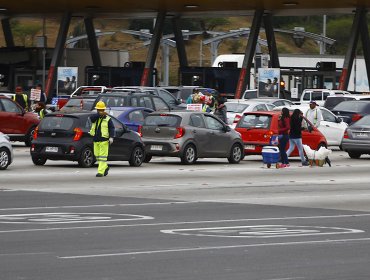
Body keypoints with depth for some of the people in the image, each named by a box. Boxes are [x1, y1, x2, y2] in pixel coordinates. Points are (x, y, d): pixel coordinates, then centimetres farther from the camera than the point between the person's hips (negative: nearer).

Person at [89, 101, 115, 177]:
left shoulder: (107, 119, 0)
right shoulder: (95, 118, 11)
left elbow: (111, 129, -6)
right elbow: (91, 118, -13)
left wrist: (111, 137, -20)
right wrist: (100, 114, -24)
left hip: (104, 140, -5)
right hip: (96, 140, 5)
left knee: (102, 156, -10)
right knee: (97, 156, 11)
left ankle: (101, 171, -12)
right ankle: (105, 167, 31)